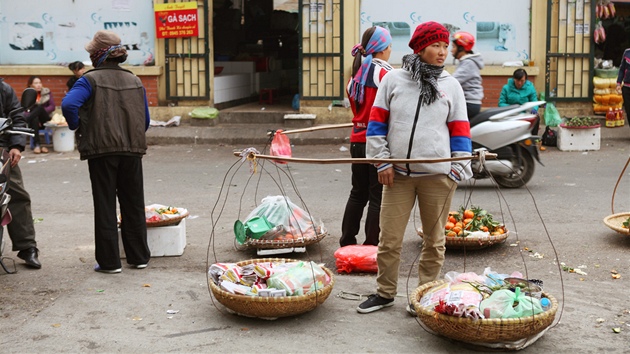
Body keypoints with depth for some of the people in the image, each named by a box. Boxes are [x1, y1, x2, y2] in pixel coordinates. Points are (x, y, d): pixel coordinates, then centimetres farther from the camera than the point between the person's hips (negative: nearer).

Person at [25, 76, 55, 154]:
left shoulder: (47, 92, 5)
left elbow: (52, 106, -3)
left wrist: (42, 111, -20)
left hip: (45, 120, 0)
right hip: (33, 121, 0)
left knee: (40, 107, -29)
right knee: (35, 119, -37)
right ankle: (37, 145, -42)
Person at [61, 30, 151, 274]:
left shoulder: (91, 79, -6)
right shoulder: (134, 81, 10)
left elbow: (69, 104, -22)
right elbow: (145, 119, 10)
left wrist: (76, 126, -5)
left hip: (102, 152, -4)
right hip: (132, 150, 4)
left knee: (105, 207, 4)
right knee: (133, 205, 12)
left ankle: (109, 261, 7)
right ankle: (139, 257, 19)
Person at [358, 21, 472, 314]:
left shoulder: (451, 85, 6)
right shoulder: (393, 79, 4)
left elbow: (459, 129, 7)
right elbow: (377, 123, 4)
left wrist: (460, 166, -2)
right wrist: (382, 162, -2)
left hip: (437, 174, 0)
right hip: (398, 174, 0)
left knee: (434, 240, 8)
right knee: (389, 238, 4)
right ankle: (385, 293, 21)